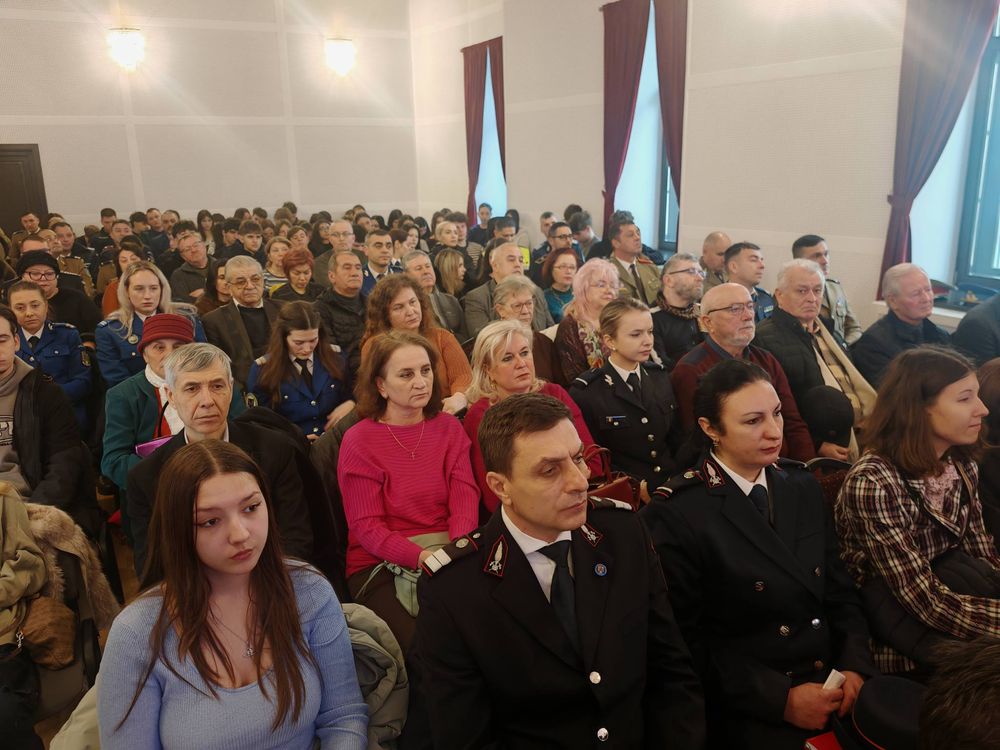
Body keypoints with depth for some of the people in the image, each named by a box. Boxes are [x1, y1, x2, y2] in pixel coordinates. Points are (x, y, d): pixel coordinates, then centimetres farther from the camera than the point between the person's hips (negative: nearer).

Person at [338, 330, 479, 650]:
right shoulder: (358, 441, -3)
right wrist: (423, 558, -22)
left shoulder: (449, 428, 8)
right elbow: (366, 527, -7)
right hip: (382, 566, -3)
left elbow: (464, 500, 1)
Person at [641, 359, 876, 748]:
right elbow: (687, 640, -10)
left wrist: (854, 665, -4)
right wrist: (780, 698, -15)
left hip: (833, 687, 5)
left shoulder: (804, 486, 7)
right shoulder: (676, 514, -11)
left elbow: (840, 590, 11)